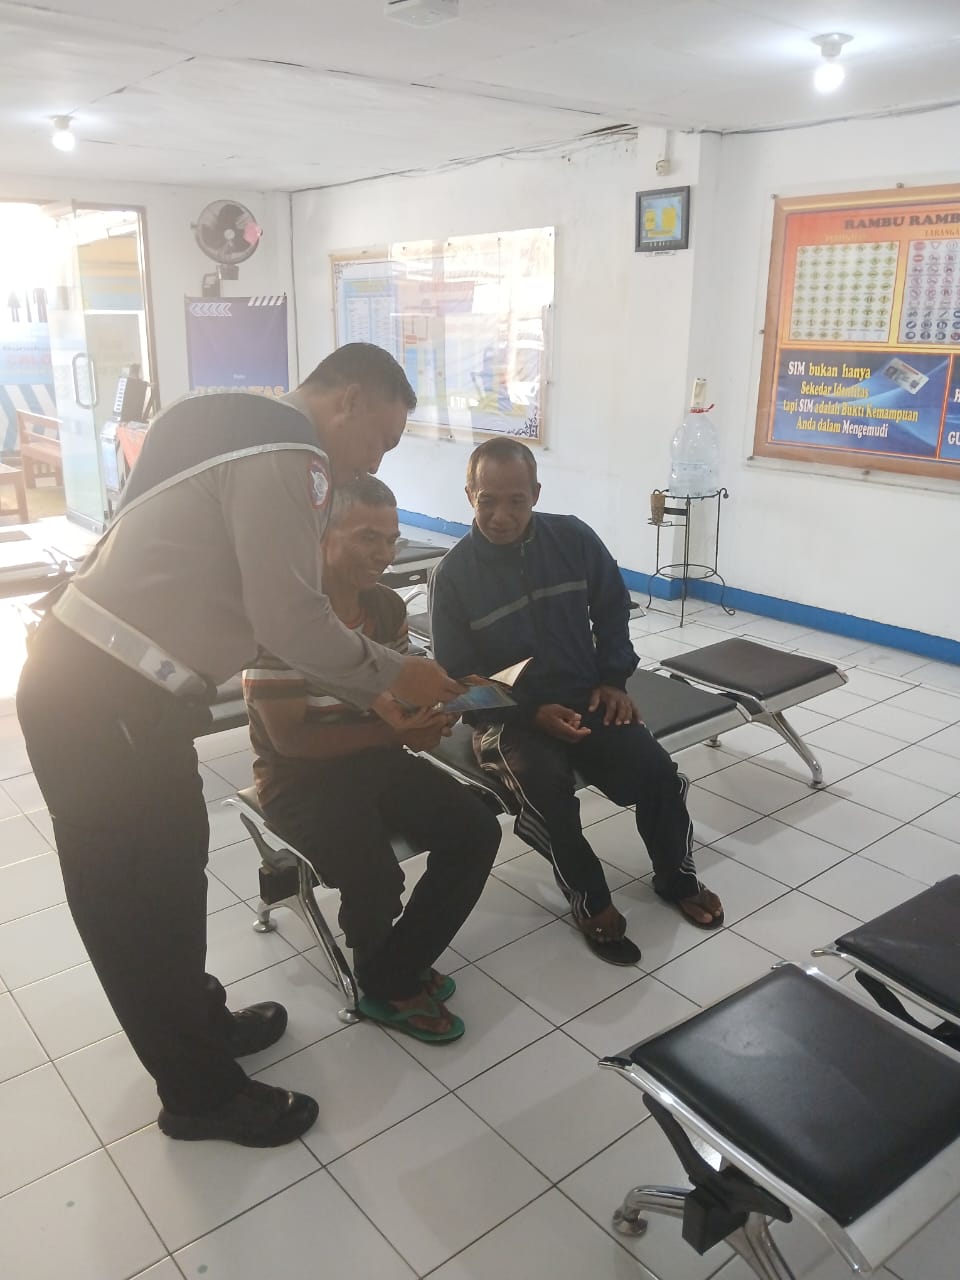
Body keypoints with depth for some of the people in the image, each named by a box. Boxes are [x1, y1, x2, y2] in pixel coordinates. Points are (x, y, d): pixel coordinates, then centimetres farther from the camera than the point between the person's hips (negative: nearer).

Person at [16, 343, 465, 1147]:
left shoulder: (252, 435, 16)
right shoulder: (287, 456, -17)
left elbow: (270, 608, 19)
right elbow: (292, 622, -18)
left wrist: (368, 690, 19)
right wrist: (393, 674, -1)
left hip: (103, 681, 10)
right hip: (100, 700, -10)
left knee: (169, 872, 23)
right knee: (138, 901, 6)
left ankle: (200, 1021, 44)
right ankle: (205, 1094, 25)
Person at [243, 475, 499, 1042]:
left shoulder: (388, 606, 1)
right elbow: (289, 738, -21)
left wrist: (423, 715, -9)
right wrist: (393, 732, -22)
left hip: (377, 758, 7)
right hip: (301, 775, -7)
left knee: (477, 830, -9)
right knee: (375, 877, -28)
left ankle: (399, 971, 6)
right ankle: (388, 986, 7)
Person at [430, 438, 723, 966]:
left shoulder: (574, 538, -3)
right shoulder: (452, 574, -11)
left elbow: (613, 608, 12)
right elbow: (456, 680, -8)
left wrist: (614, 679, 1)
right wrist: (532, 714, -19)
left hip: (584, 697, 3)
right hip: (506, 715, -3)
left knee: (656, 770, -15)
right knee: (546, 785, -32)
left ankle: (676, 878, 16)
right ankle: (590, 901, -7)